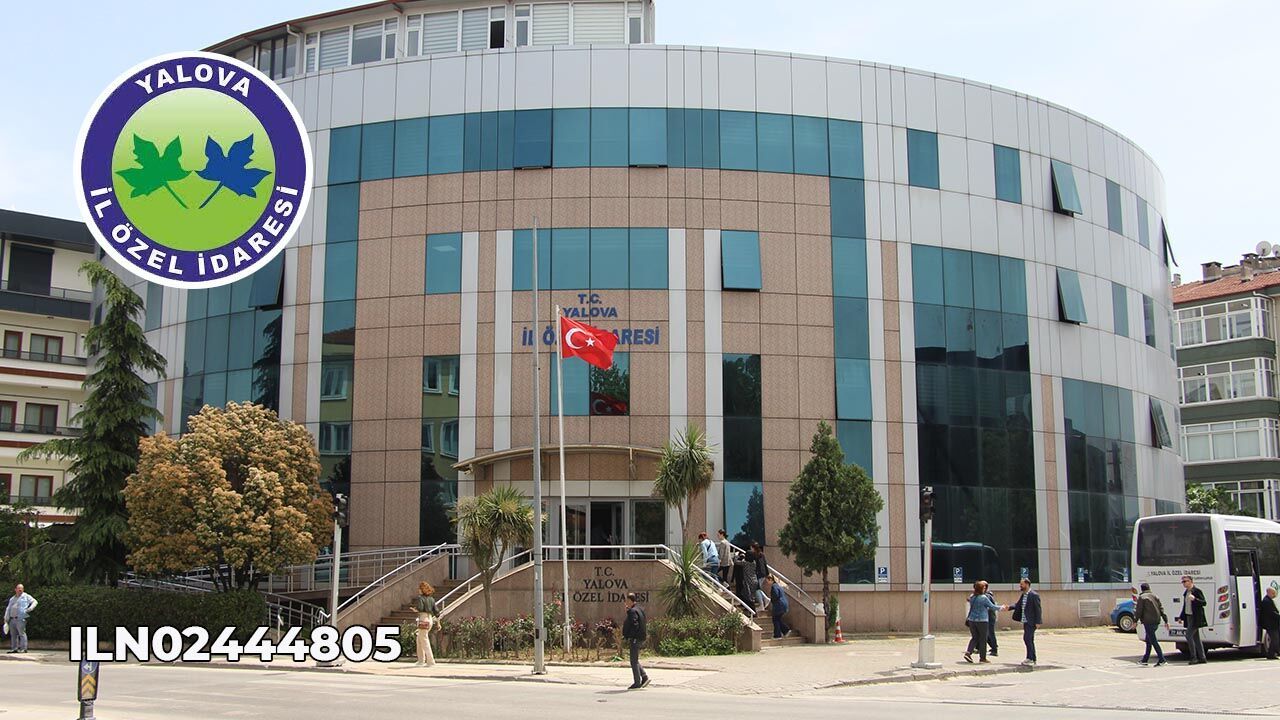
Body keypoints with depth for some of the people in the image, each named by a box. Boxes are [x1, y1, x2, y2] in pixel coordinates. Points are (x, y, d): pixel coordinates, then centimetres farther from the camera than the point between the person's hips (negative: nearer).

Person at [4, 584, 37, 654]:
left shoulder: (26, 596, 7)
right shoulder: (12, 599, 23)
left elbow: (35, 602, 1)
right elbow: (8, 609, 24)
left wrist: (30, 609, -15)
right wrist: (6, 619, 17)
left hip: (20, 619, -6)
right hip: (12, 619, 6)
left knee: (22, 633, -10)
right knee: (13, 634, 7)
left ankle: (23, 648, -10)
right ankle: (14, 648, 13)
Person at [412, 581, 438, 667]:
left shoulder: (420, 598, -8)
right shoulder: (431, 599, 12)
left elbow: (420, 608, -22)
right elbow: (436, 611, 11)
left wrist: (415, 609, -1)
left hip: (423, 620, -8)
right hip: (430, 619, 8)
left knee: (424, 641, -3)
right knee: (419, 640, 19)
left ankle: (430, 661, -7)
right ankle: (421, 661, 22)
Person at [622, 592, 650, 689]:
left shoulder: (633, 611, -18)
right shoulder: (639, 609, 11)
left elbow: (635, 626, -25)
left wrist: (629, 636, -16)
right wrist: (627, 608, 17)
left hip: (635, 639, -10)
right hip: (640, 638, 10)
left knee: (634, 661, -2)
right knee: (635, 660, 19)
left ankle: (637, 683, 3)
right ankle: (644, 677, 14)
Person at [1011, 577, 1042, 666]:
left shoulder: (1034, 595, -13)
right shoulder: (1023, 595, 12)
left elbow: (1038, 609, -14)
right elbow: (1018, 605, 15)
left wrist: (1037, 622, -17)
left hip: (1031, 621, -9)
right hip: (1026, 621, 9)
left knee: (1027, 638, -14)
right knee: (1030, 640, 11)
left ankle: (1030, 658, -10)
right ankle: (1033, 659, 17)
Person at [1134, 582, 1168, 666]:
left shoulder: (1142, 597, -5)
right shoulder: (1155, 596, 16)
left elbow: (1138, 610, -10)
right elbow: (1161, 609, 14)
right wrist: (1166, 621, 14)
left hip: (1148, 622, -8)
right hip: (1156, 622, 8)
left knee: (1153, 641, -8)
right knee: (1149, 640, 15)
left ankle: (1161, 659, -15)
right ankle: (1145, 659, 20)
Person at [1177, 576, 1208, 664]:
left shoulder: (1197, 591, -10)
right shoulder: (1186, 592, 15)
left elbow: (1204, 603, -14)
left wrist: (1195, 599, -30)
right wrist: (1181, 617, 20)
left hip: (1195, 618, -9)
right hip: (1188, 617, 9)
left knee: (1189, 635, -13)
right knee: (1196, 637, 10)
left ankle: (1194, 657, -8)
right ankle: (1202, 658, 14)